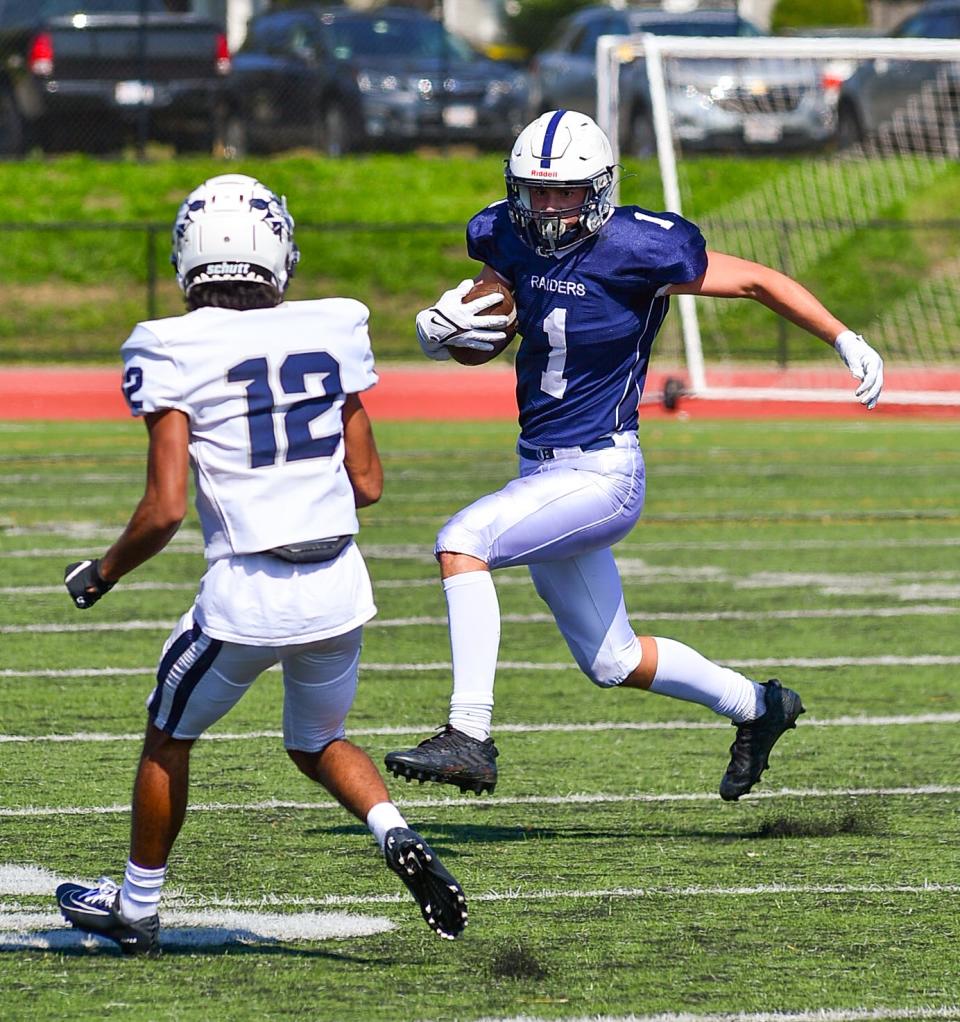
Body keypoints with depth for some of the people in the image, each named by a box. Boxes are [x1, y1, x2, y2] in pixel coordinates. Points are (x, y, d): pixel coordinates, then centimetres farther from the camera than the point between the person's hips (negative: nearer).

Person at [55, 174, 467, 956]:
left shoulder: (172, 353, -7)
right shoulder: (330, 333, 4)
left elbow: (166, 509, -12)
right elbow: (368, 484, 8)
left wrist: (102, 575, 5)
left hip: (247, 596, -4)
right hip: (340, 589, 4)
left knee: (169, 738, 22)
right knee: (318, 744, 27)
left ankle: (137, 907, 35)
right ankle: (398, 837, -1)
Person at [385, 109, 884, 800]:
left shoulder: (639, 250, -16)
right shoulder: (507, 239, 1)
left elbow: (758, 281, -6)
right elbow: (473, 335, 14)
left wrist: (847, 341, -10)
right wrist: (439, 328, -10)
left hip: (600, 476, -7)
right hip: (541, 472, 7)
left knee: (462, 542, -27)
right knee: (610, 661, 19)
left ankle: (470, 739, -26)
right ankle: (756, 707, 42)